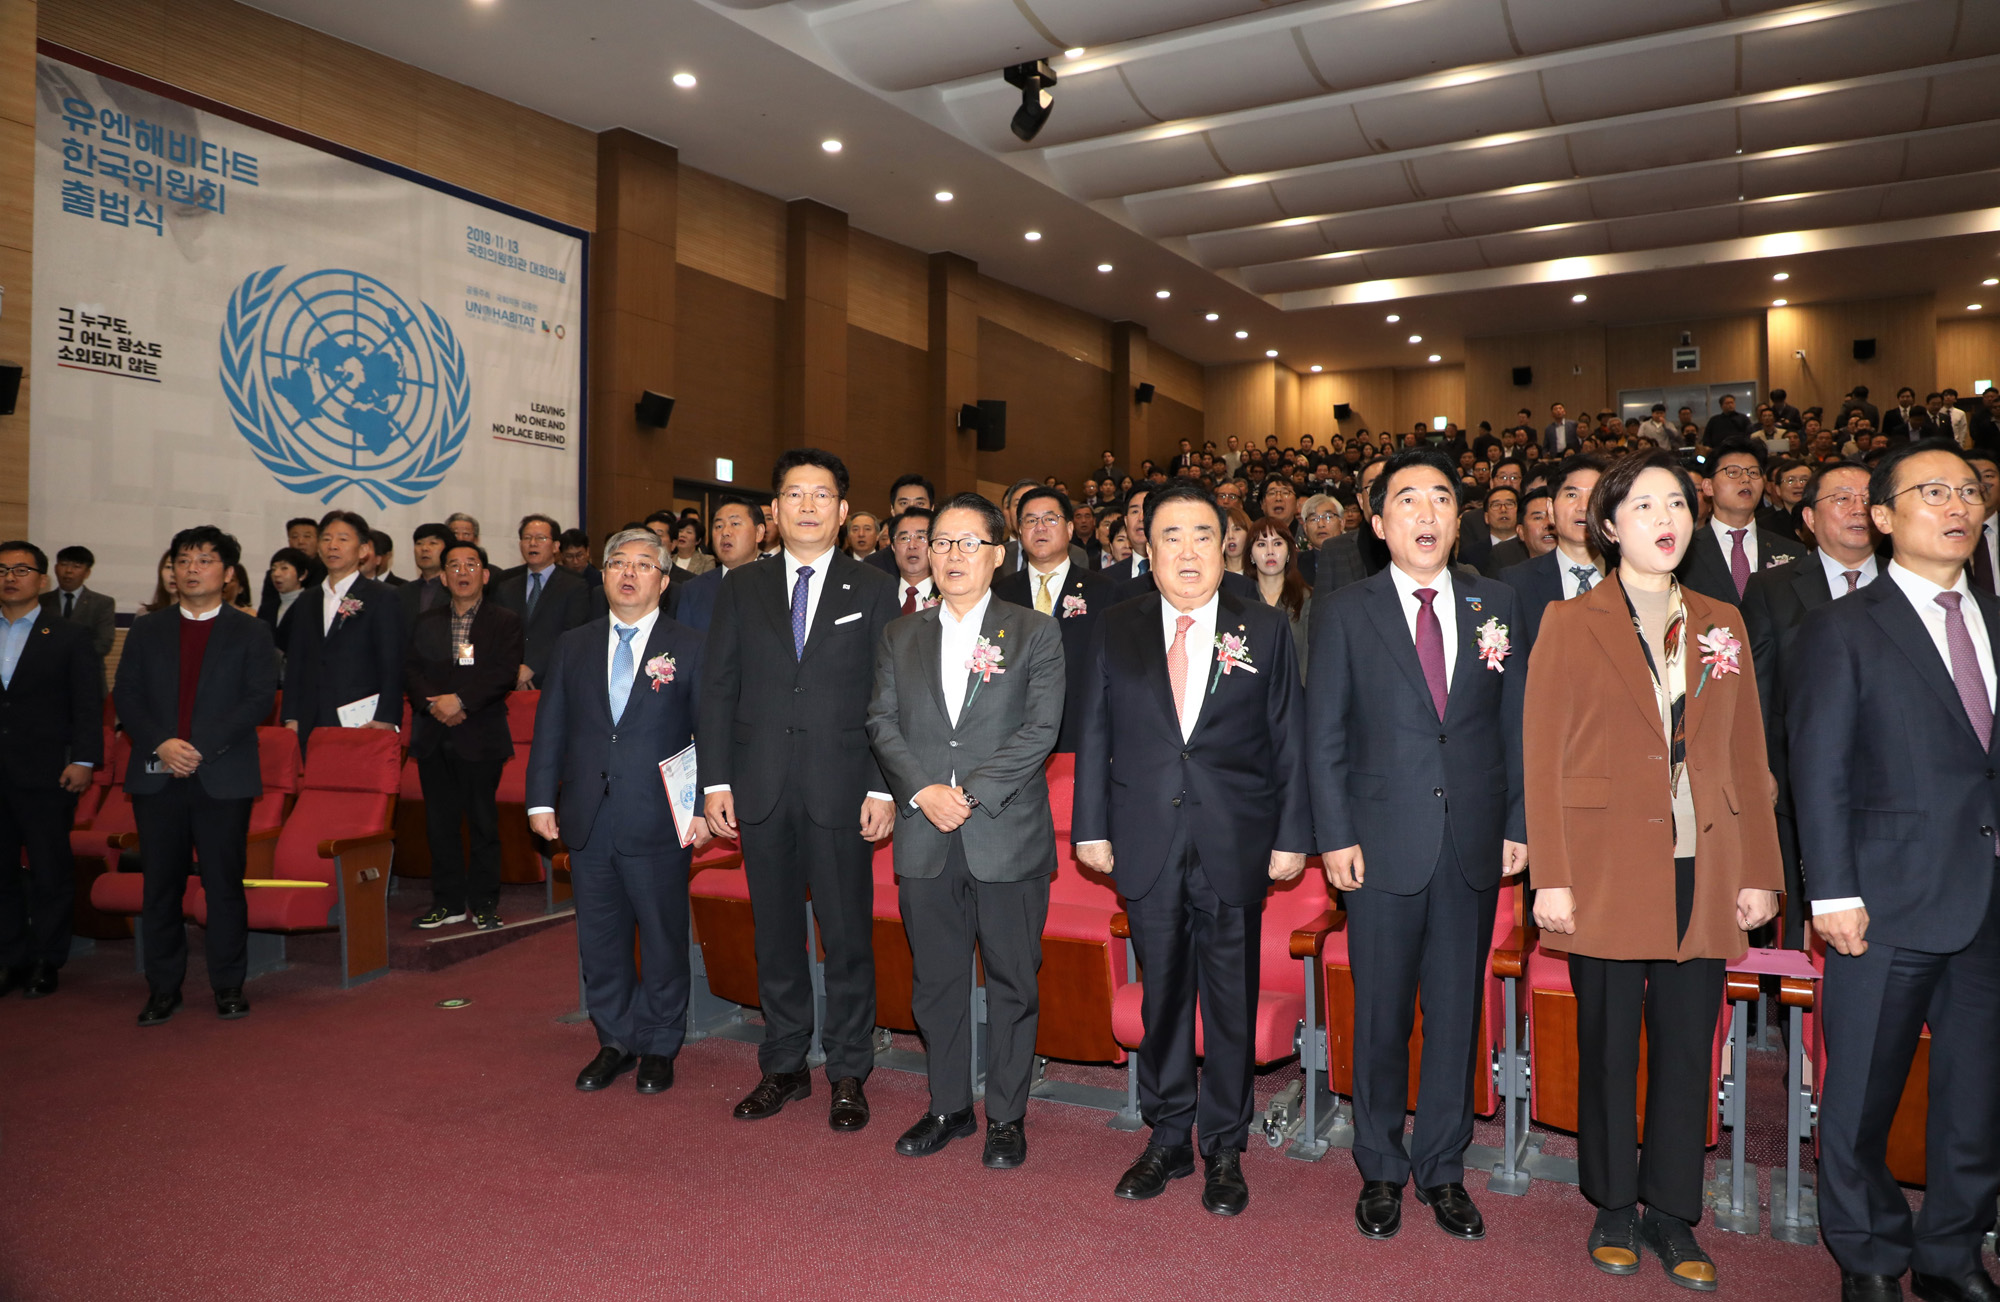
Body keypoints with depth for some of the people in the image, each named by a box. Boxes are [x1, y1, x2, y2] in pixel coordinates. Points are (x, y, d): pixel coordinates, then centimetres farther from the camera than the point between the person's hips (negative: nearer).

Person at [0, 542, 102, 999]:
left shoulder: (71, 635, 1)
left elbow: (89, 704, -3)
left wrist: (84, 760, -11)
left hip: (45, 773, -4)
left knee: (50, 871, 2)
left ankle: (47, 961, 13)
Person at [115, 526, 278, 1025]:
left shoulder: (250, 633, 6)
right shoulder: (146, 630, 14)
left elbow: (260, 699, -4)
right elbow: (125, 696, 7)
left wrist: (201, 748, -13)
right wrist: (161, 744, -10)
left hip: (224, 777, -2)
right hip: (157, 777, 3)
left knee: (224, 885, 1)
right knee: (160, 886, 6)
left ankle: (229, 986, 11)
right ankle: (163, 987, 17)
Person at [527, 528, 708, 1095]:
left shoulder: (691, 649, 0)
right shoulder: (572, 646, 11)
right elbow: (549, 727, 11)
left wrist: (705, 809, -10)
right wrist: (541, 799, 4)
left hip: (659, 822, -3)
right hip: (589, 821, 4)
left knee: (663, 940, 6)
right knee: (600, 939, 13)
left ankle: (659, 1047, 22)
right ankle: (615, 1042, 29)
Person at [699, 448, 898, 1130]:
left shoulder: (872, 590, 3)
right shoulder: (741, 588, 9)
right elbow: (719, 688, 7)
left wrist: (884, 788, -8)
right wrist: (715, 780, 0)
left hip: (842, 790, -2)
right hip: (761, 791, 2)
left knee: (848, 935, 4)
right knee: (775, 934, 12)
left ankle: (849, 1073, 18)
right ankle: (784, 1066, 27)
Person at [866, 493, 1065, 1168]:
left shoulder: (1034, 631, 2)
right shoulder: (899, 636, 12)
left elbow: (1041, 728, -7)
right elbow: (882, 723, 5)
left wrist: (971, 793, -14)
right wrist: (923, 791, -11)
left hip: (1008, 837, -3)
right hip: (924, 836, 3)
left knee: (1012, 983, 5)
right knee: (936, 981, 12)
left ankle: (1007, 1115, 21)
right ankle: (948, 1106, 28)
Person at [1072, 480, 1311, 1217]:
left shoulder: (1265, 631, 3)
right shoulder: (1116, 632, 6)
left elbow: (1290, 741, 3)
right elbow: (1094, 735, 7)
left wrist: (1293, 835, -1)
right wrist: (1091, 827, 2)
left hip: (1236, 847, -1)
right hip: (1149, 845, 1)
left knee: (1232, 1002, 7)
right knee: (1161, 996, 11)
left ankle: (1223, 1151, 24)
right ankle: (1167, 1140, 28)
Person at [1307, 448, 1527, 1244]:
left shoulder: (1496, 606, 7)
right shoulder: (1345, 612, 0)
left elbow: (1515, 724, 9)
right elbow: (1324, 736, -1)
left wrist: (1518, 823, 4)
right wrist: (1336, 836, -7)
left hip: (1474, 847, 2)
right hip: (1384, 844, -2)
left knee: (1457, 1015, 11)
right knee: (1381, 1018, 8)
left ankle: (1443, 1170, 28)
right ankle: (1381, 1171, 26)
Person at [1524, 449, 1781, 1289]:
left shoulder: (1721, 625, 11)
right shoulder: (1570, 624, 0)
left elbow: (1748, 757, 11)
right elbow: (1542, 760, -3)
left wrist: (1760, 871, 6)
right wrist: (1552, 879, -9)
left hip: (1703, 874, 3)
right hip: (1606, 870, -3)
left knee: (1687, 1049, 8)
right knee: (1609, 1048, 6)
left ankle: (1671, 1215, 23)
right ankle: (1614, 1209, 23)